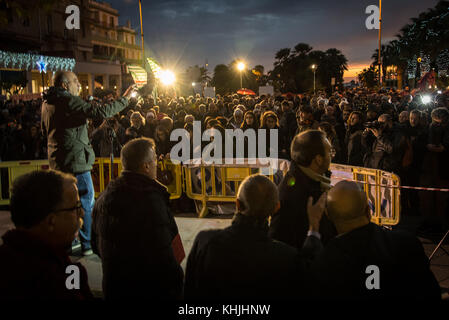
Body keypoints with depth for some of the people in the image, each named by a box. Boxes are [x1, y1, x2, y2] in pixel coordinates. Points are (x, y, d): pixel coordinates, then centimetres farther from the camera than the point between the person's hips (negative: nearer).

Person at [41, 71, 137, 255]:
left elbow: (45, 130, 22)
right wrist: (125, 99, -17)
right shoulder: (69, 101, -17)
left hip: (58, 162, 9)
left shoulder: (47, 103, 11)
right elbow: (101, 112, -26)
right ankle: (87, 245, 9)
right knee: (87, 203, 1)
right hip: (75, 161, -9)